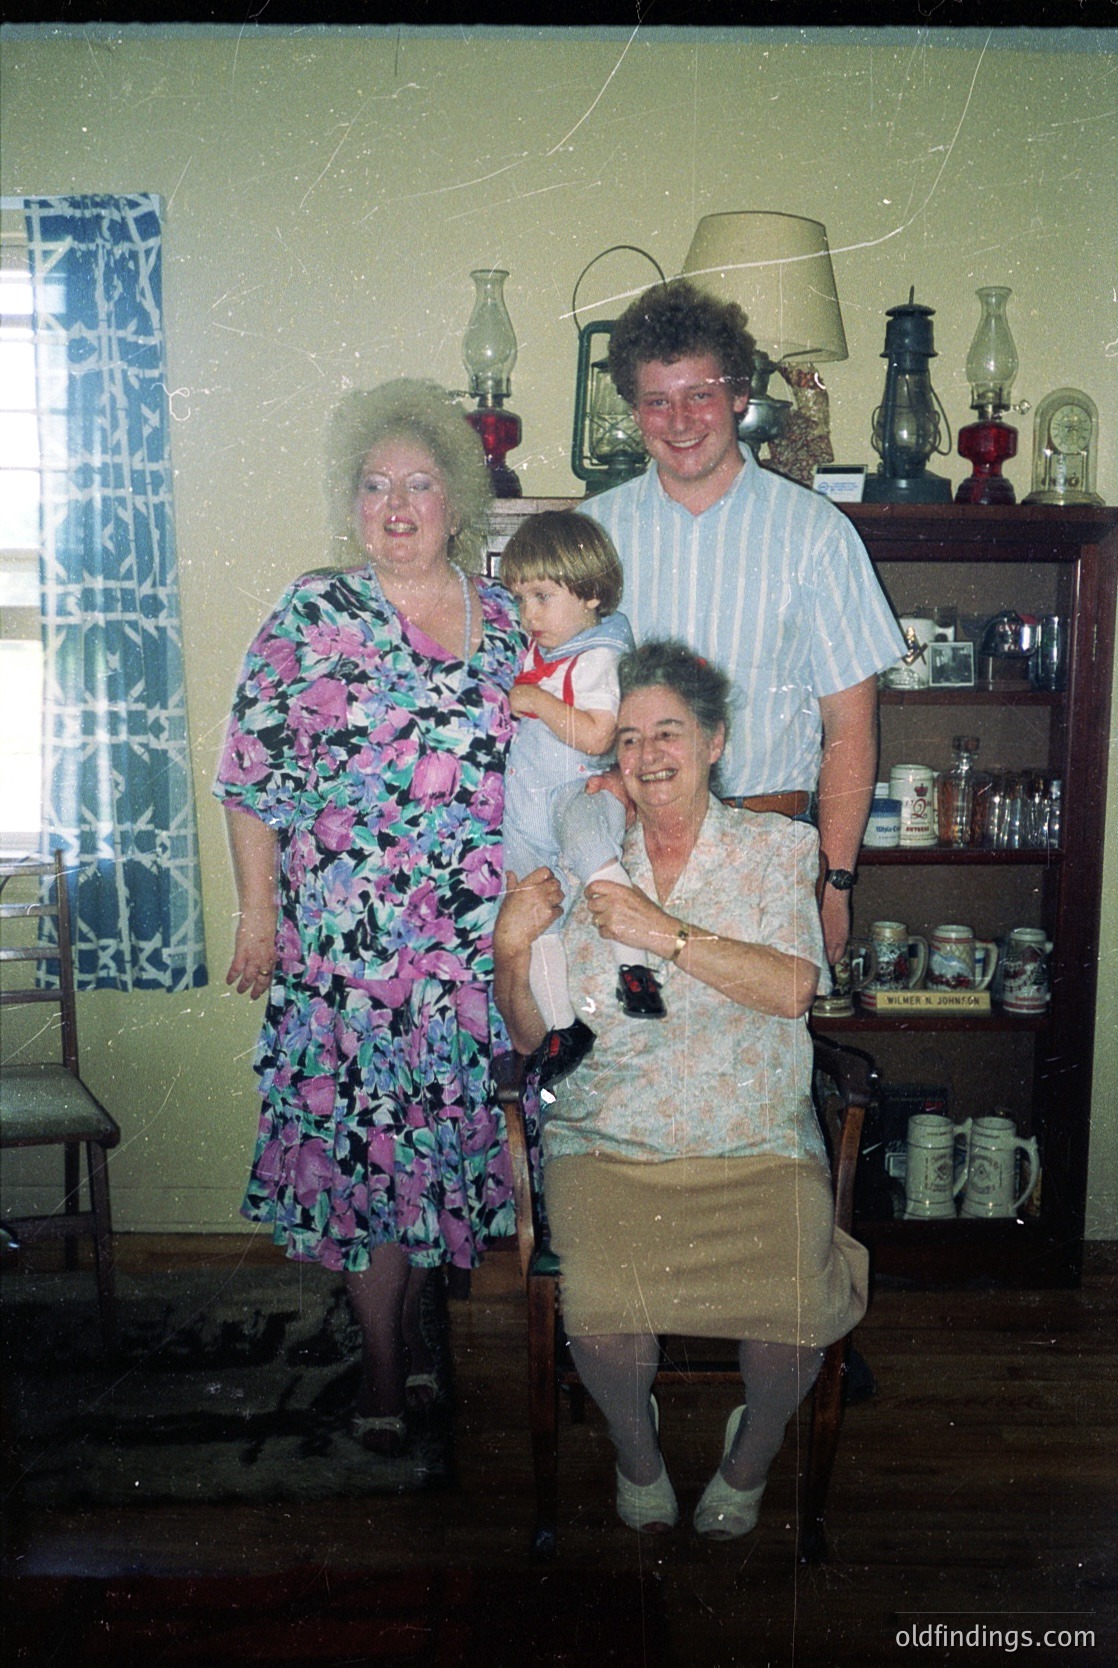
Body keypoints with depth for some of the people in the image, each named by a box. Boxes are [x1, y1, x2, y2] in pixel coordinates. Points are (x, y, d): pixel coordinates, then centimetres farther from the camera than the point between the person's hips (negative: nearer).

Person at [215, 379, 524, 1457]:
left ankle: (411, 1315, 37)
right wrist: (258, 908, -5)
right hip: (348, 943, -2)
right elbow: (250, 774, -2)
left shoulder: (508, 619, 7)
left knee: (445, 1135, 12)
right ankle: (383, 1362, 25)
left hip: (483, 946, 3)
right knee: (363, 1140, 5)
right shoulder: (312, 616, -2)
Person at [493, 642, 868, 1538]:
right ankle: (637, 1450, 12)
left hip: (758, 1144, 0)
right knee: (602, 1313, -25)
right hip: (608, 1143, 1)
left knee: (797, 1309, -23)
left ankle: (751, 1458, 14)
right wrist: (512, 947, -10)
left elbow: (792, 990, -11)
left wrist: (665, 932, -18)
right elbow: (532, 1037, 9)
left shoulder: (779, 847, 6)